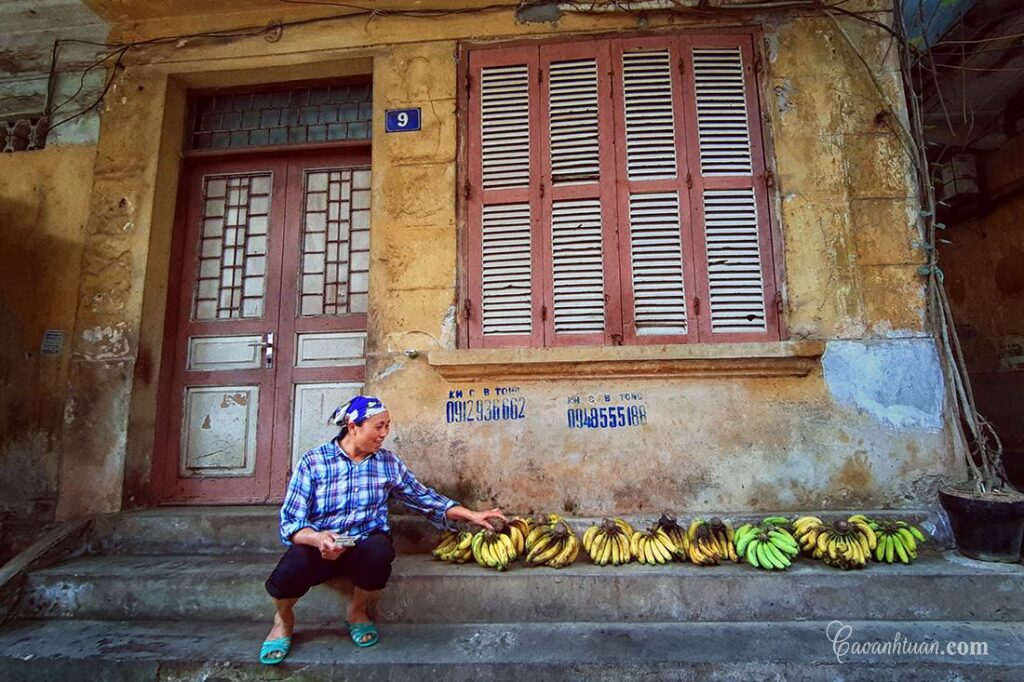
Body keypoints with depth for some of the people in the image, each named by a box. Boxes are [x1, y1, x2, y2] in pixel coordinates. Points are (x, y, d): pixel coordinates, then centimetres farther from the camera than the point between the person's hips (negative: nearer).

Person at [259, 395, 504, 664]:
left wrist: (472, 515, 4)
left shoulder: (388, 462, 5)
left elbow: (423, 497, 10)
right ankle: (283, 620, 5)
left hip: (367, 544, 2)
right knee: (290, 569, -35)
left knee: (379, 553, -35)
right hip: (318, 545, -2)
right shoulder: (313, 461, -5)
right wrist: (317, 539, -30)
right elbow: (290, 520, -9)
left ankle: (357, 611, 1)